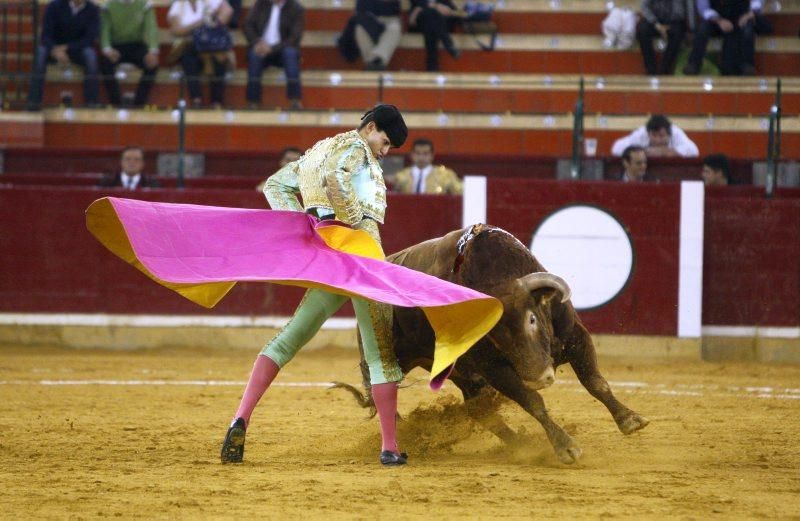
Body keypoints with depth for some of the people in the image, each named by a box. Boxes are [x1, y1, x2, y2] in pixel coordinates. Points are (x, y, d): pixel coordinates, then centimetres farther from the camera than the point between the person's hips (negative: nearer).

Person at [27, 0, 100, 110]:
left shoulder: (93, 10, -6)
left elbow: (90, 38, -12)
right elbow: (46, 35, -12)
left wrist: (67, 47, -25)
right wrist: (55, 51, -33)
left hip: (78, 50, 0)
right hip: (54, 47, 0)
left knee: (90, 54, -33)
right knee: (41, 52, -32)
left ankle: (91, 102, -32)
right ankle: (33, 100, -35)